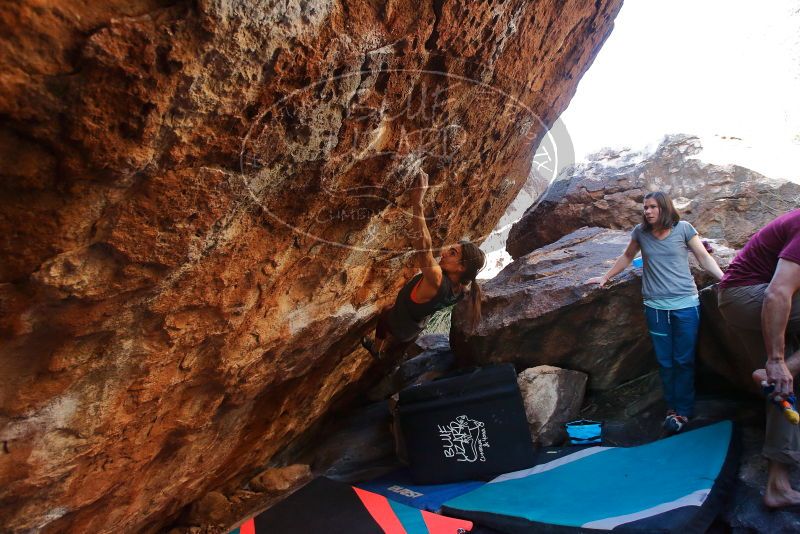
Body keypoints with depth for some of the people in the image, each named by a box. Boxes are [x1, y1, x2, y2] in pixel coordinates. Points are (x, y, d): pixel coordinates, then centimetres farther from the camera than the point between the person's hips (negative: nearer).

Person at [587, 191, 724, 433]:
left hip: (686, 304, -2)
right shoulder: (640, 231, 5)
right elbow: (627, 257, 19)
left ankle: (682, 411, 15)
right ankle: (672, 407, 19)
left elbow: (704, 258, 2)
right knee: (665, 361, 7)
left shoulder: (684, 228, -1)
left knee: (684, 361, 4)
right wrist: (606, 277, 20)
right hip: (655, 307, 2)